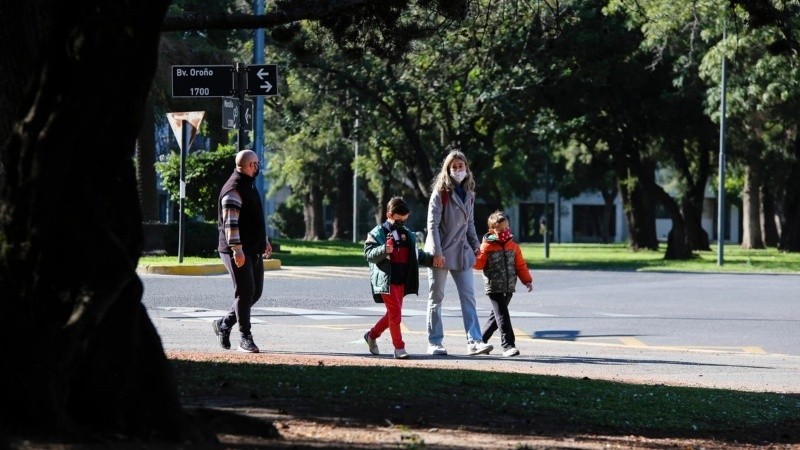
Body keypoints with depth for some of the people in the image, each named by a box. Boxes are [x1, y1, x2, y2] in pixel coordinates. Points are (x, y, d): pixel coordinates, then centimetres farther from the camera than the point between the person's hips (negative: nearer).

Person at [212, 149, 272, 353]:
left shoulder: (249, 186, 18)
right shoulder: (234, 189, -14)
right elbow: (230, 222, -22)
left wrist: (264, 241, 28)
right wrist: (237, 249, -27)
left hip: (253, 251, 10)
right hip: (238, 252, -10)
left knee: (255, 292, 10)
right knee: (245, 292, -8)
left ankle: (224, 324, 23)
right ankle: (245, 338, -3)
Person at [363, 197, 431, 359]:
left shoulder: (407, 233, 15)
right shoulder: (378, 233, -6)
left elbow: (416, 253, 26)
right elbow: (368, 253, -13)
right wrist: (384, 250, -29)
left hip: (402, 281, 7)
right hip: (386, 280, -7)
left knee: (393, 313, 12)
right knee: (395, 312, -10)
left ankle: (372, 335, 32)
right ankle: (399, 348, -4)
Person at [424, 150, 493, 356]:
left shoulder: (469, 194, 11)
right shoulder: (440, 192, -8)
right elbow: (433, 224, -12)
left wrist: (475, 244, 11)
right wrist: (437, 252, -19)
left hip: (461, 252, 6)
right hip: (441, 252, -6)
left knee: (468, 296, -3)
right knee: (436, 297, 3)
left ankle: (474, 341, -7)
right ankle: (434, 343, 8)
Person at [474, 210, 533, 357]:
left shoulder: (513, 246, 9)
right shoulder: (487, 246, -5)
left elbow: (520, 265, 12)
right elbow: (479, 264, -6)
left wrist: (527, 280, 5)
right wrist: (475, 258, -25)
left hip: (508, 288, 6)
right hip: (494, 288, -6)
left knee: (497, 315, 13)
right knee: (502, 315, -13)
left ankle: (481, 339, 29)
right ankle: (508, 345, -16)